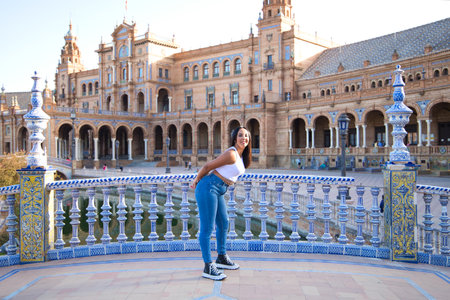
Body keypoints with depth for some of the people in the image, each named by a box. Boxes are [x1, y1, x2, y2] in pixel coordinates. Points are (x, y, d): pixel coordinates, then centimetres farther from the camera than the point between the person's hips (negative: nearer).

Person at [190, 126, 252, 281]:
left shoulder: (241, 156, 12)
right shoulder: (231, 154, -18)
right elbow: (208, 166, -12)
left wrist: (198, 181, 20)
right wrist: (196, 181, 3)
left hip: (218, 191, 10)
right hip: (208, 188, -10)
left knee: (223, 224, 19)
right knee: (207, 228, -5)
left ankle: (221, 258, 35)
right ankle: (208, 268, 2)